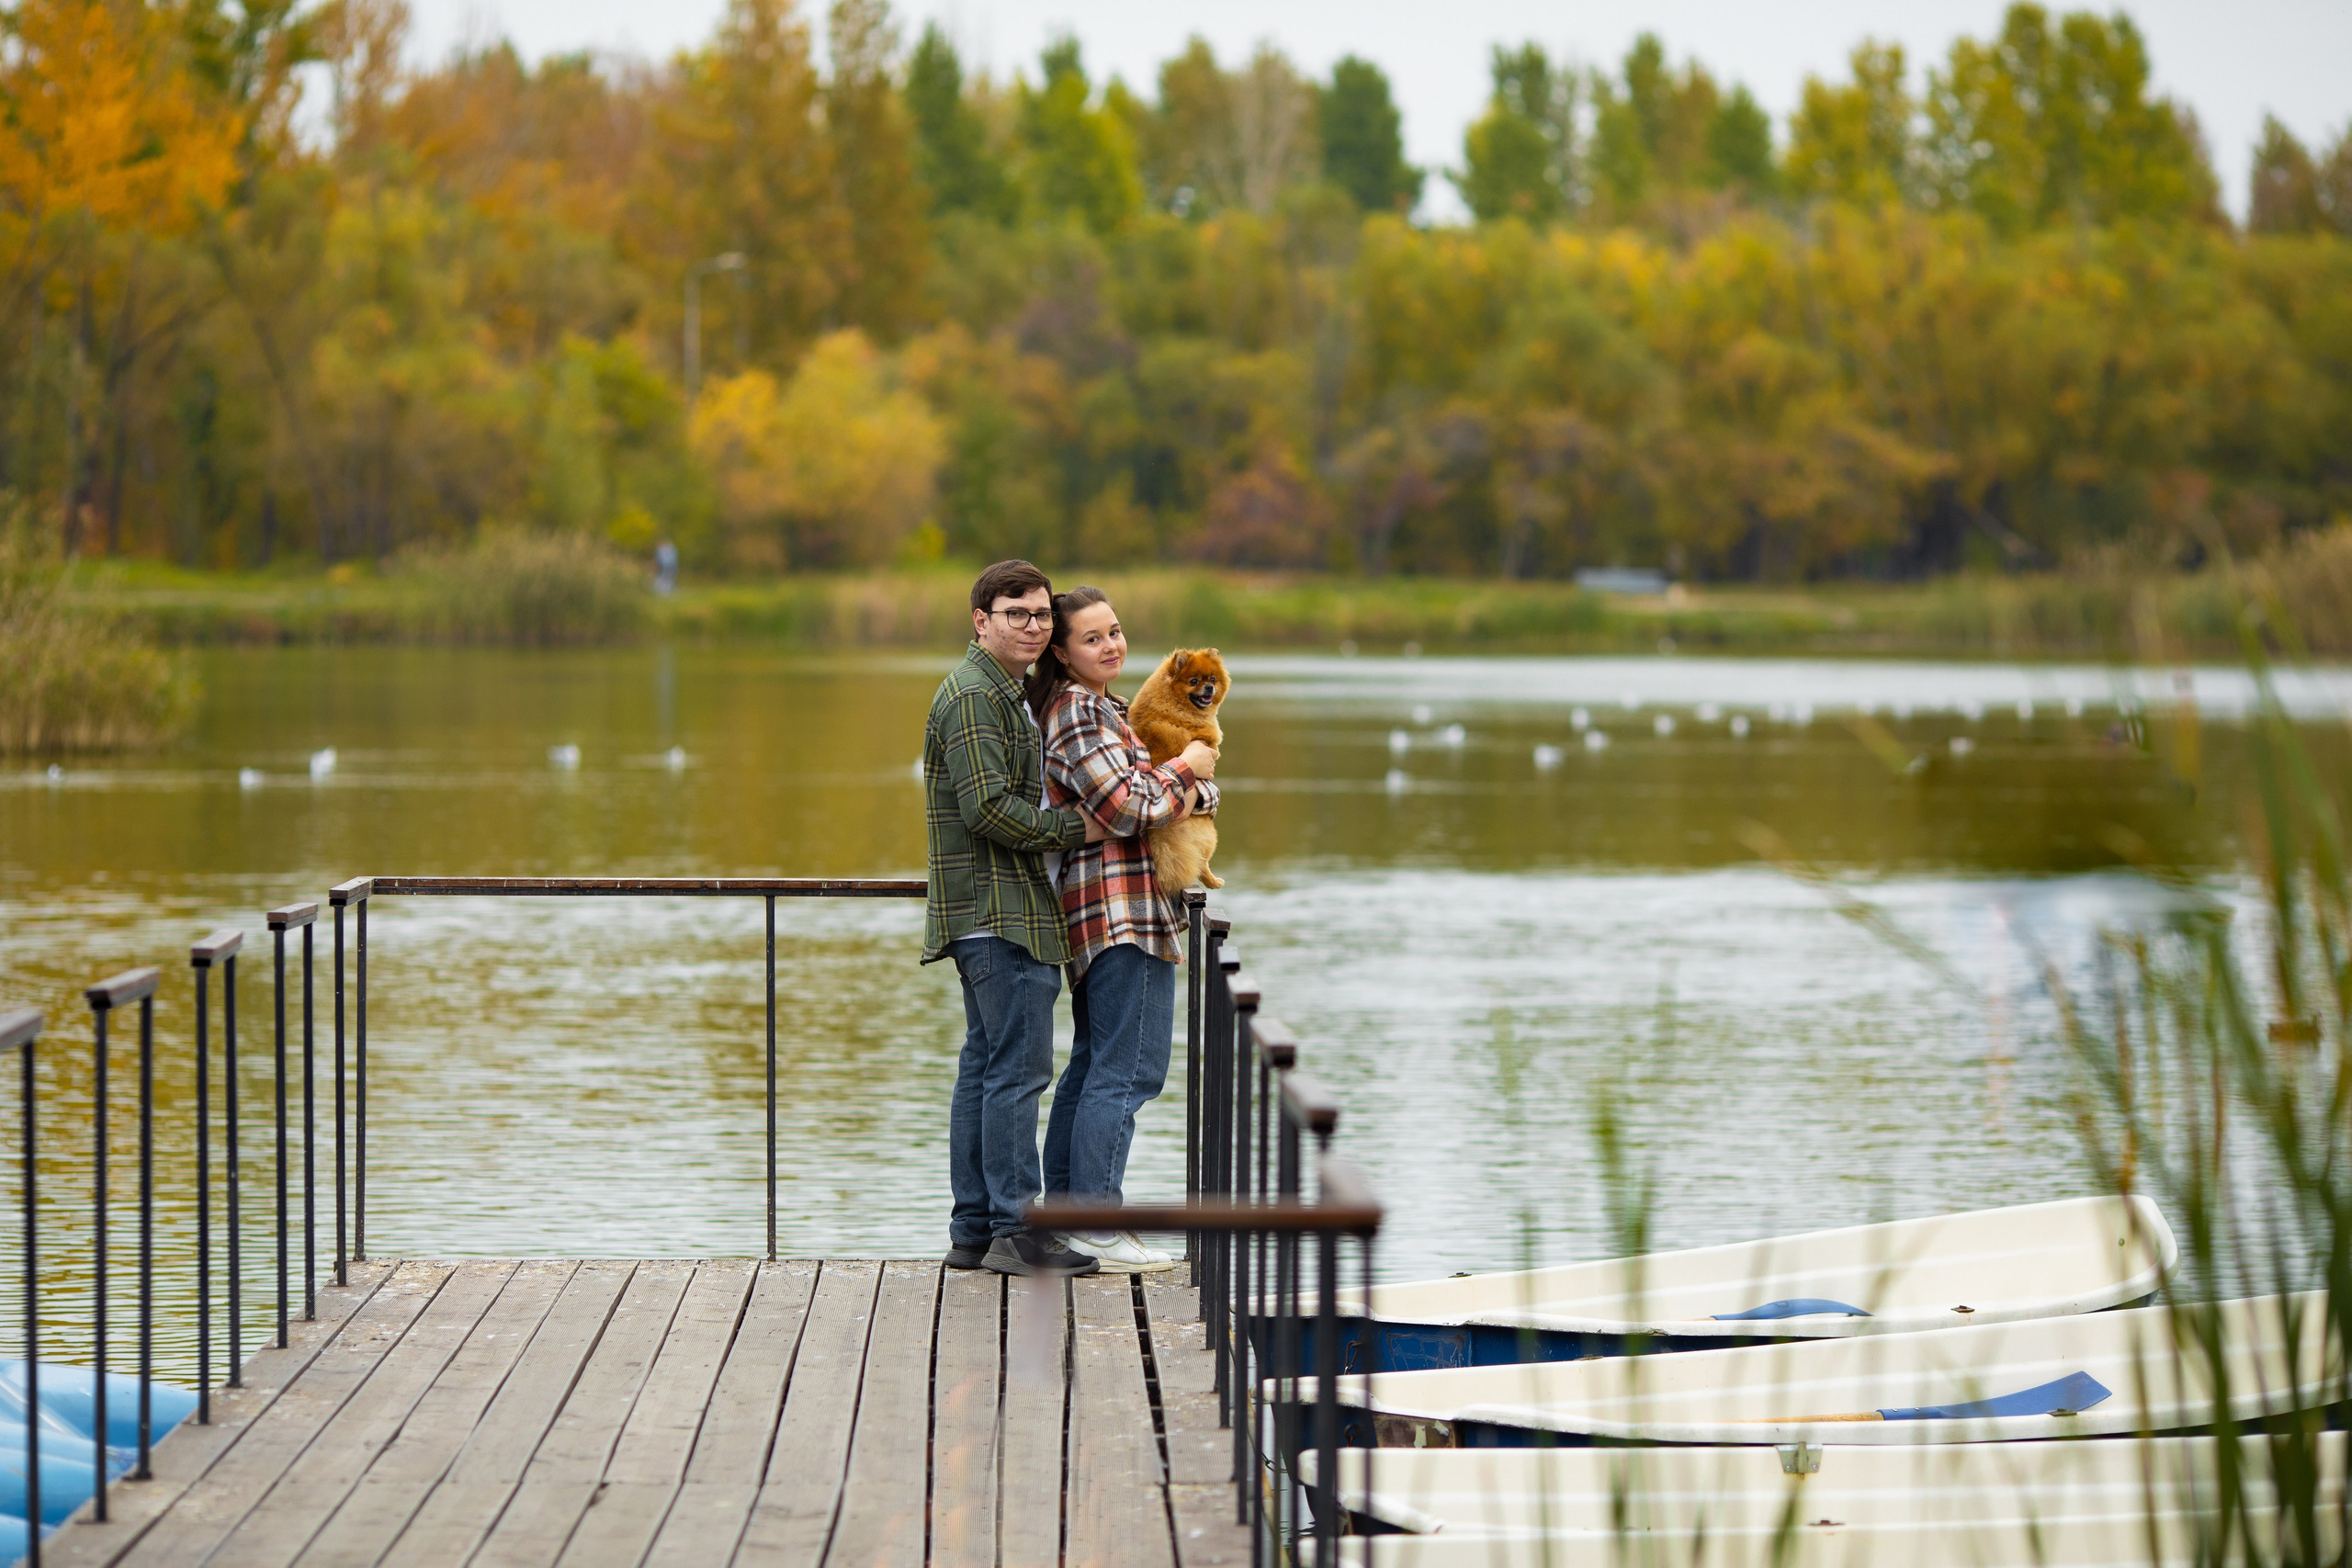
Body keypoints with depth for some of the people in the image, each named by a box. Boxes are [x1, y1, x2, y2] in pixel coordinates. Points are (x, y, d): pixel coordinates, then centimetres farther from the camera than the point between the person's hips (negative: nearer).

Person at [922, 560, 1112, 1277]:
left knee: (984, 1067, 11)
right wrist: (1076, 829, -12)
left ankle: (973, 1231, 14)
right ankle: (1015, 1231, -10)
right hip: (1000, 911, -11)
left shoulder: (1001, 694, 21)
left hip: (987, 914, 11)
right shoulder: (974, 695, -13)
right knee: (1018, 1067, -10)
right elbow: (988, 808, -21)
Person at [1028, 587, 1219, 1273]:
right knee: (1128, 1068, -10)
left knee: (1093, 1063, 15)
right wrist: (1184, 769, -5)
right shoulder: (1079, 713, -12)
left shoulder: (1102, 709, 19)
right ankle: (1095, 1223, -10)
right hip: (1122, 906, -11)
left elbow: (1206, 789, 17)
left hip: (1094, 909, 11)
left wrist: (1186, 793, -6)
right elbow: (1126, 809, -20)